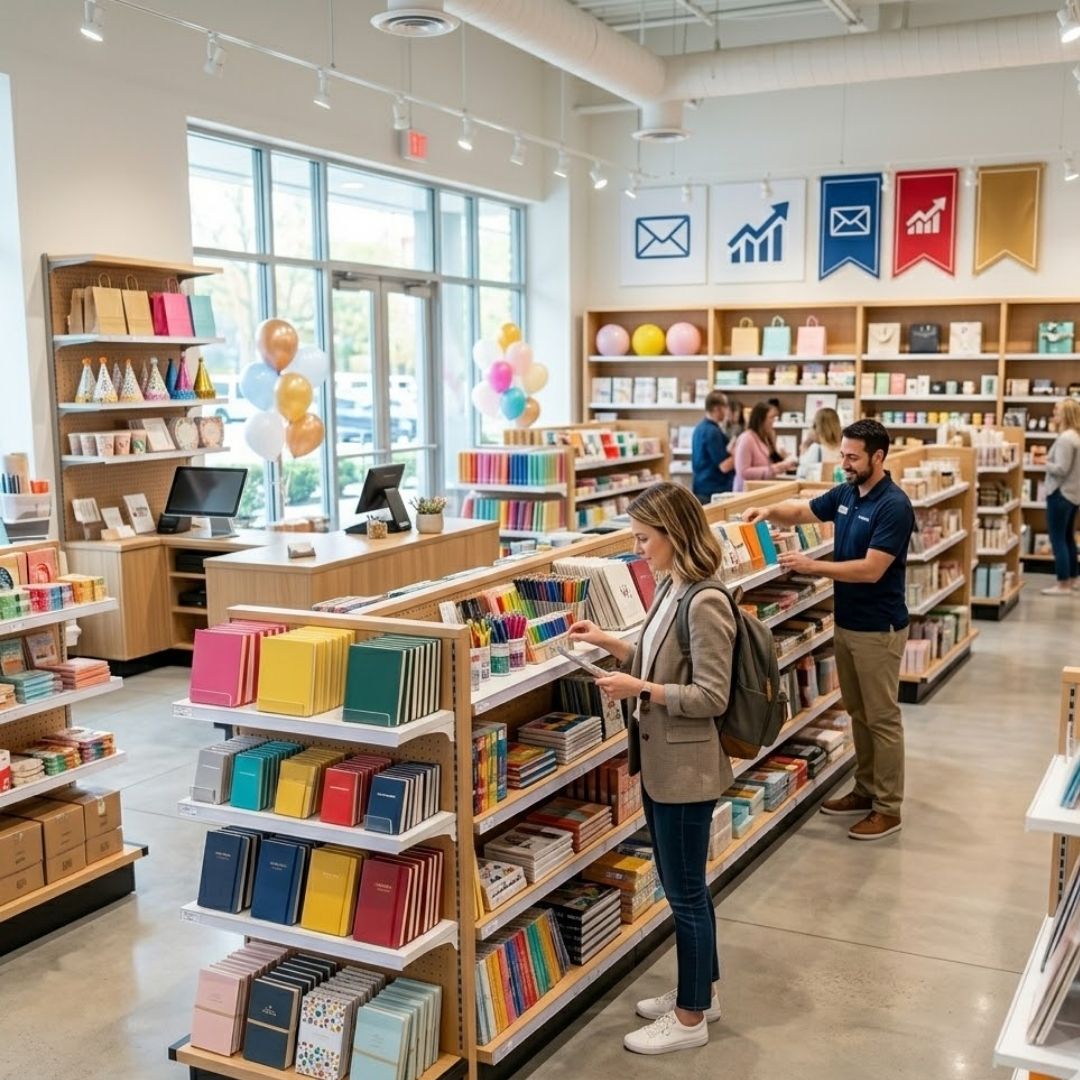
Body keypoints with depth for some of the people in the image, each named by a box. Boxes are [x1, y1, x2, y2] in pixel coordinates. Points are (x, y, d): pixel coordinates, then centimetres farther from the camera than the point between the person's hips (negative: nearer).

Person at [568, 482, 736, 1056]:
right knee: (684, 887, 21)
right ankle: (700, 991, 37)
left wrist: (639, 689, -24)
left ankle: (691, 1017, 20)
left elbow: (711, 698, -22)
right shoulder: (670, 588, 5)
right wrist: (609, 642, 7)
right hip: (661, 762, 9)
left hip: (686, 768, -9)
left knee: (685, 892, 5)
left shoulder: (705, 604, -23)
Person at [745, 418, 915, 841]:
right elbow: (803, 510, 19)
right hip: (845, 622, 8)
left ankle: (888, 808, 10)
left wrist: (812, 566, -24)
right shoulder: (844, 494, 5)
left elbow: (871, 569, -25)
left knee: (882, 718, 1)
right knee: (858, 713, 17)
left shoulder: (893, 506, -20)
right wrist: (771, 511, -2)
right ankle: (865, 790, 30)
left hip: (878, 628, -8)